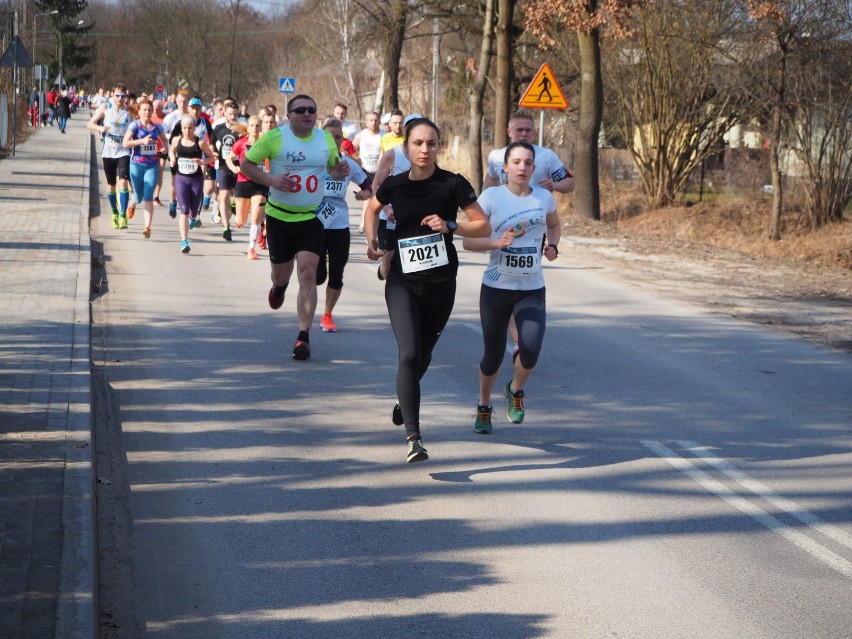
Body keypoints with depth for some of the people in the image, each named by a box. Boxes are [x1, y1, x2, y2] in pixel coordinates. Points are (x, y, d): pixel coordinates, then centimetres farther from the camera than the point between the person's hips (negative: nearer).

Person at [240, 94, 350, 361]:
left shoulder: (326, 139, 3)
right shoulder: (274, 138, -8)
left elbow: (333, 167, 18)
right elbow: (246, 164, -2)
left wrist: (339, 171, -7)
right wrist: (271, 180, -19)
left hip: (311, 218, 1)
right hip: (279, 217, -1)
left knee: (308, 274, -13)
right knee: (281, 272, 12)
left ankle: (304, 336, -10)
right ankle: (279, 286, 53)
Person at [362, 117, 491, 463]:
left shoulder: (453, 184, -8)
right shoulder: (394, 185, -2)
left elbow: (484, 227, -5)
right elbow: (372, 208, 20)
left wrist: (450, 226, -20)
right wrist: (372, 241, 6)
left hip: (441, 283, 1)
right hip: (402, 282, 0)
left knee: (423, 354, 17)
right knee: (409, 354, -17)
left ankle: (405, 403, 49)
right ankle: (413, 438, -20)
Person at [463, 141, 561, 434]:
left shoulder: (544, 198, 2)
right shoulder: (491, 197, -7)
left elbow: (554, 225, 24)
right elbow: (468, 241, -9)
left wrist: (553, 246, 4)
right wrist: (496, 243, -25)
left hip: (532, 290, 2)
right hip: (496, 288, -2)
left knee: (531, 349, -17)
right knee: (493, 354, 6)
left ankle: (515, 391, 16)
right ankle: (483, 407, 33)